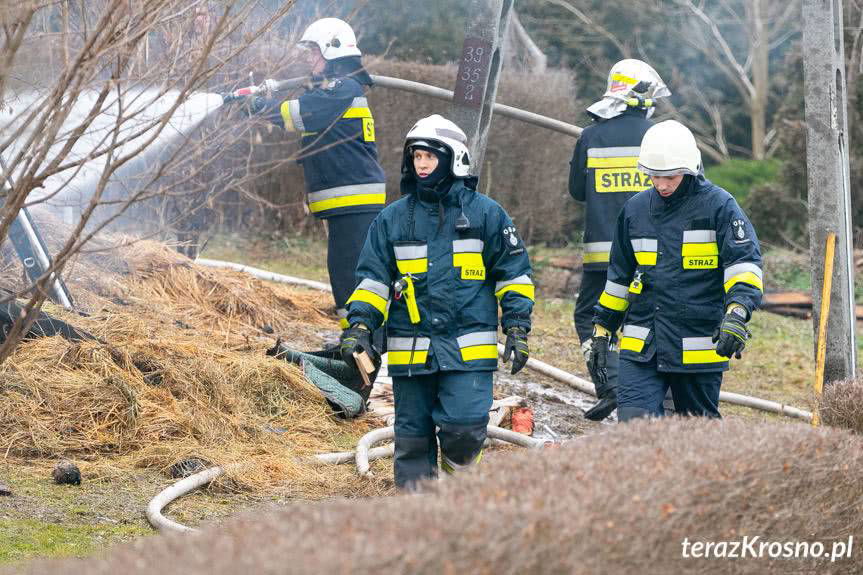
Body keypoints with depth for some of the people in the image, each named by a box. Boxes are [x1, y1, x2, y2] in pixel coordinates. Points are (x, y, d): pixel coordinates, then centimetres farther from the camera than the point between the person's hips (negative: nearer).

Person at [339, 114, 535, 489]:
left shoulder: (484, 213, 4)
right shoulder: (393, 218, 10)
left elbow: (514, 273, 8)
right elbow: (373, 279, 11)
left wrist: (517, 329, 1)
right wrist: (359, 326, -3)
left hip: (468, 349, -3)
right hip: (410, 352, 3)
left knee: (464, 427, -15)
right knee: (412, 437, 5)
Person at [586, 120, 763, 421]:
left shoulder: (718, 205, -4)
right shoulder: (636, 209, 10)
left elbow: (745, 264, -12)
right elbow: (618, 275, 21)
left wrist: (736, 315, -30)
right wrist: (602, 331, 20)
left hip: (699, 349, -3)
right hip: (641, 347, 3)